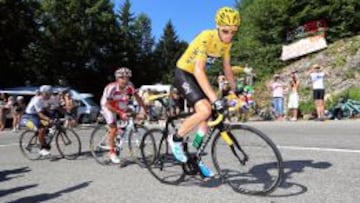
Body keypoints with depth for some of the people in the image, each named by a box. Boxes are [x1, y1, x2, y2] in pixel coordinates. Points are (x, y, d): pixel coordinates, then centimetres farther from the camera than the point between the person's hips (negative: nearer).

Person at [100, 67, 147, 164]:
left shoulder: (130, 86, -24)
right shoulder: (111, 88, -35)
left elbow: (137, 97, -13)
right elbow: (108, 105, -31)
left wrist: (146, 110, -17)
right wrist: (121, 113, -38)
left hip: (120, 106, 5)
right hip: (108, 106, -5)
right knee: (113, 129, -13)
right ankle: (112, 152, 3)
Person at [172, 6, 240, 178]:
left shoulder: (227, 43, -4)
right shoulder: (206, 37, -28)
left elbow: (227, 69, 5)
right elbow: (198, 70, -36)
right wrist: (215, 99, -43)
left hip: (197, 77, 8)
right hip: (183, 74, -7)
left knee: (206, 120, 4)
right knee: (205, 110, -28)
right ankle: (176, 139, -6)